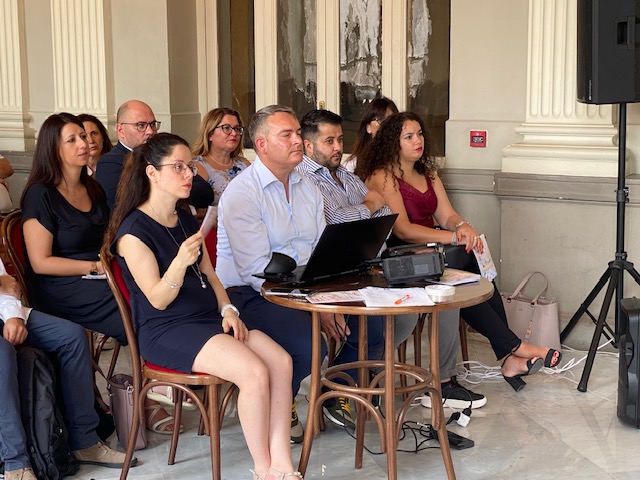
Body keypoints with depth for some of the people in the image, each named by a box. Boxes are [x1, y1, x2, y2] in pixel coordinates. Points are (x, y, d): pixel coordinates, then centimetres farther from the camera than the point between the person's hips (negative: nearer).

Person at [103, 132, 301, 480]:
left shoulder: (187, 219, 15)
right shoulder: (134, 231, -10)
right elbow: (158, 299, -14)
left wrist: (228, 310, 1)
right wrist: (180, 261, -31)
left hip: (209, 319, 8)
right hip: (166, 330, -8)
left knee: (281, 361, -16)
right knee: (254, 372, -26)